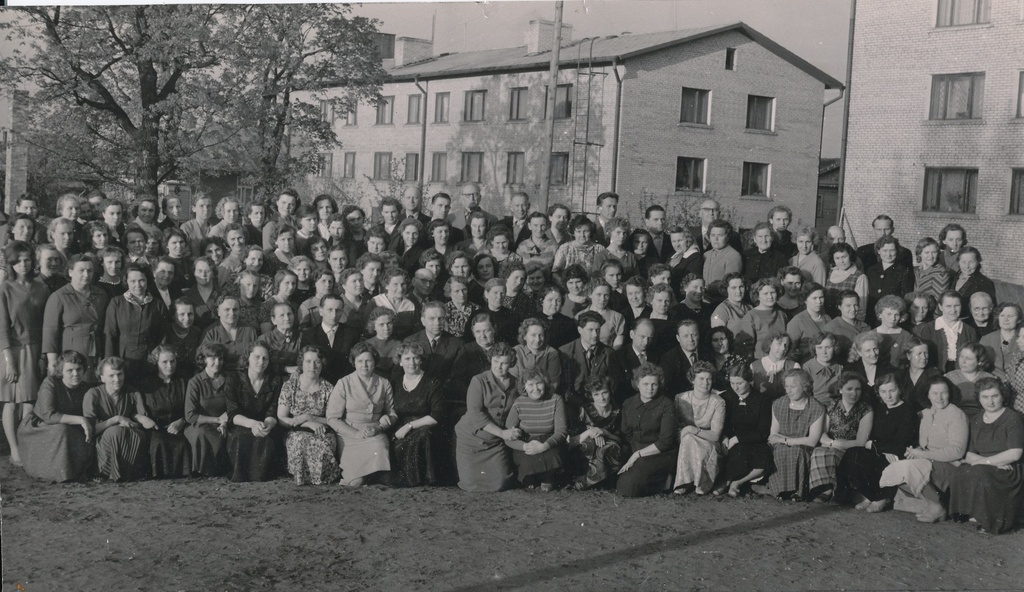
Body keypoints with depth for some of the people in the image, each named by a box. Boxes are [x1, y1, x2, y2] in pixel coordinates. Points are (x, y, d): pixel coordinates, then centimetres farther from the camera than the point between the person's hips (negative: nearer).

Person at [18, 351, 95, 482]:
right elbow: (48, 415, -30)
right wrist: (79, 420, -36)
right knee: (61, 430, -34)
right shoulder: (50, 383, -18)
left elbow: (89, 418, -2)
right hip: (36, 430, -5)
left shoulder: (85, 388, 0)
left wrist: (88, 426, -27)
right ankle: (59, 473, -18)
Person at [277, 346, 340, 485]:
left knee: (324, 443, -35)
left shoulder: (328, 389, 3)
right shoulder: (290, 386, 0)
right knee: (301, 441, -36)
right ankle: (302, 476, -11)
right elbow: (281, 419, -5)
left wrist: (309, 417, -15)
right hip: (296, 433, -1)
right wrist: (309, 424, -18)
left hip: (322, 432, 1)